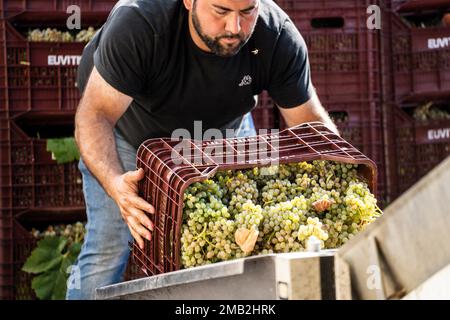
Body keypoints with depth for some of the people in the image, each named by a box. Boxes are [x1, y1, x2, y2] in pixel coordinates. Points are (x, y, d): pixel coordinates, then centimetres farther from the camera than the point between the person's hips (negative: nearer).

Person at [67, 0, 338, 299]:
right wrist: (114, 182, -58)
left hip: (222, 126, 3)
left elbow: (311, 121, -21)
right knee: (107, 252, -12)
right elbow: (96, 114, -40)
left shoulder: (281, 40, -31)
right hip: (131, 128, -2)